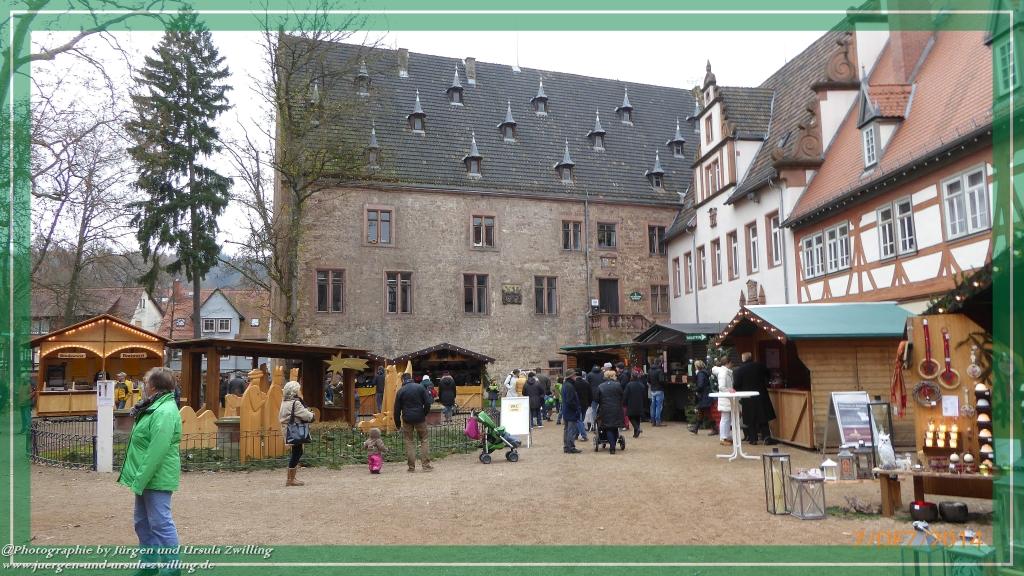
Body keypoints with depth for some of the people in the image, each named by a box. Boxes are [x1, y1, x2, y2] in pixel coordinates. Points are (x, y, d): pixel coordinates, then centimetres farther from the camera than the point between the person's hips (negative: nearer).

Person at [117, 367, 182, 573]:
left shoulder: (164, 412, -21)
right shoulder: (155, 407, 13)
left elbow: (156, 452, -26)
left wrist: (140, 480, -23)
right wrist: (138, 478, 16)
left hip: (156, 478, -11)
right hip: (147, 477, 11)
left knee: (161, 524, -5)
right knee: (143, 523, 18)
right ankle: (149, 563, 30)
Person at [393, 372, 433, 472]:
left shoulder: (400, 391, 2)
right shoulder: (420, 387, 1)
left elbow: (397, 409, 3)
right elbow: (428, 402, -4)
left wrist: (397, 423, 12)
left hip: (407, 419, 0)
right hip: (420, 418, 0)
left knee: (409, 442, 8)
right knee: (424, 440, 8)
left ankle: (411, 467, 7)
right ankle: (426, 465, 3)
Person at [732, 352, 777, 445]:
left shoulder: (738, 370, -10)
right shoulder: (760, 366, -2)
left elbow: (736, 386, -8)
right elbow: (767, 377, 14)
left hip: (747, 399, -1)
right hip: (761, 396, 1)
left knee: (751, 420, 6)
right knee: (763, 417, 7)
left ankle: (753, 439, 7)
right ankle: (766, 437, 1)